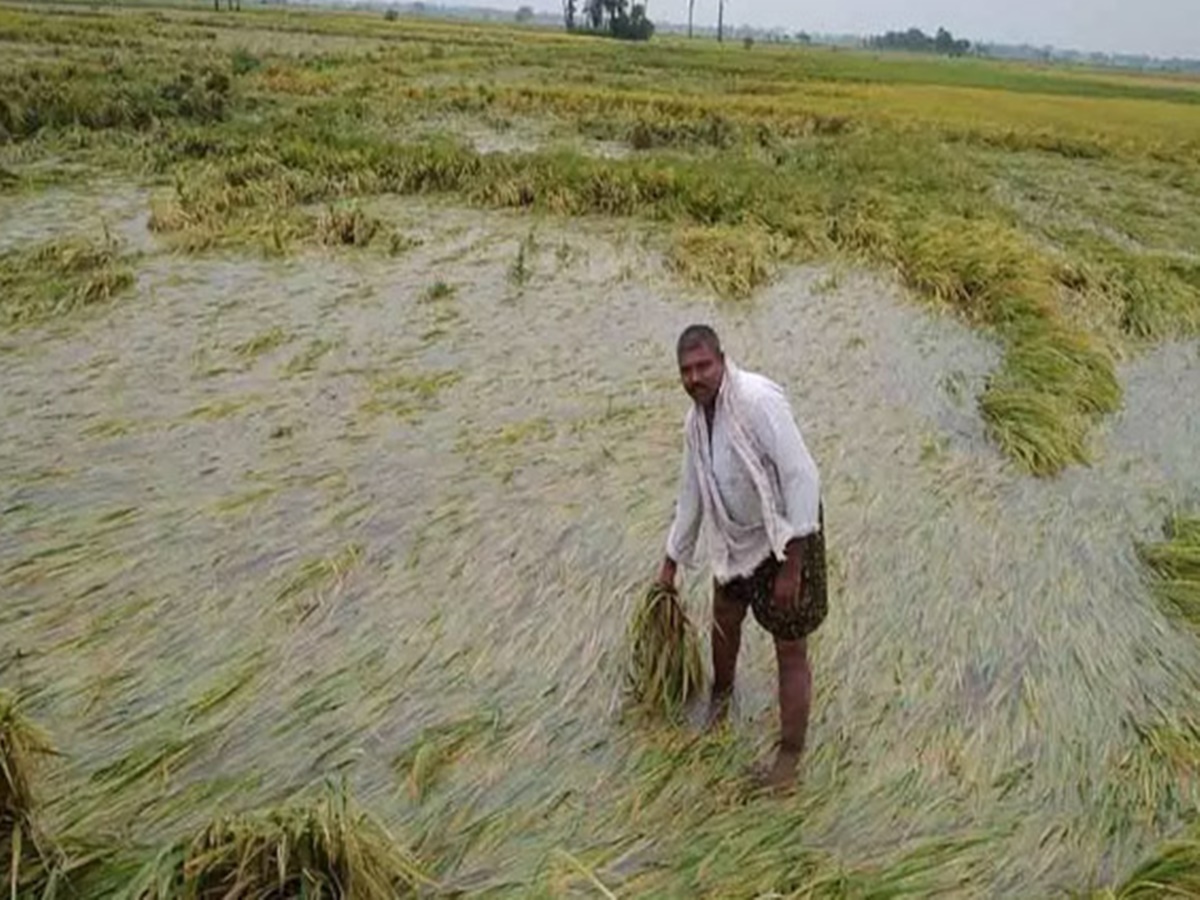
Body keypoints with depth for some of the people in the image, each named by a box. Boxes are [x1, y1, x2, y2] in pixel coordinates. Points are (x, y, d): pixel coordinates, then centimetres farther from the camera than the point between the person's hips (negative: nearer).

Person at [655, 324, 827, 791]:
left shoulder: (757, 399, -27)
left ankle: (790, 753, 20)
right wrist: (671, 563, 19)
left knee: (791, 651, 2)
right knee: (724, 621, 26)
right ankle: (721, 693, 55)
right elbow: (691, 495, 12)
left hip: (788, 538, -8)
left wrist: (791, 565, -27)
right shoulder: (695, 422, -2)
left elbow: (802, 477, -28)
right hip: (738, 538, 8)